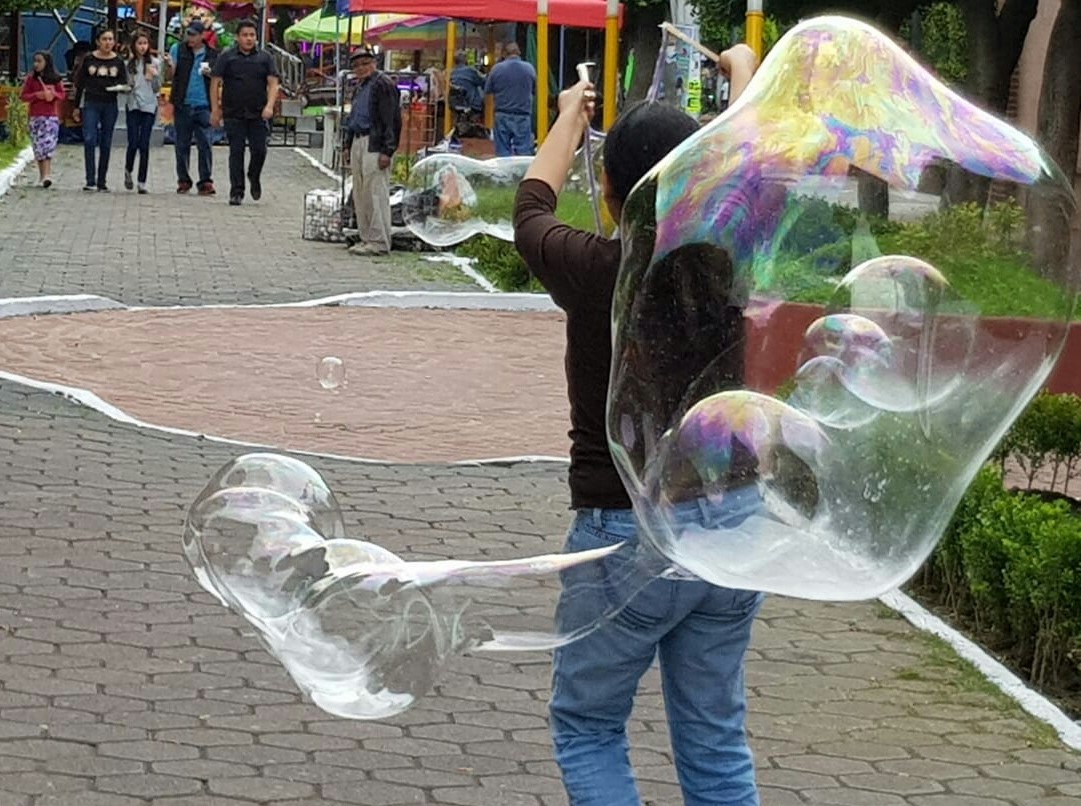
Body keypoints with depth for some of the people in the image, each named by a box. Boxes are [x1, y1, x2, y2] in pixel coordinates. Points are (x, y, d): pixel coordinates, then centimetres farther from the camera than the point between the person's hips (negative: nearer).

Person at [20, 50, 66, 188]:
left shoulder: (55, 78, 2)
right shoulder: (31, 78, 3)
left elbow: (62, 94, 7)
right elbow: (23, 95, 3)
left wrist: (53, 95, -14)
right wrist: (37, 95, -13)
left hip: (52, 116, -1)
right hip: (36, 116, 1)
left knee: (48, 144, -10)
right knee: (38, 145, 2)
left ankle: (46, 175, -15)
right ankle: (42, 174, 13)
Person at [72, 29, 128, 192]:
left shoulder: (118, 62, 6)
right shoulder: (89, 59, 4)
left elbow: (124, 83, 11)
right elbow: (80, 83, 9)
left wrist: (120, 87, -14)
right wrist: (77, 107, 7)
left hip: (110, 106, 1)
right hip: (91, 104, -1)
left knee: (106, 143, 5)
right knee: (89, 140, -15)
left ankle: (102, 182, 12)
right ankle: (90, 181, -16)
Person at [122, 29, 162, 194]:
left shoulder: (154, 63, 4)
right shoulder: (128, 63, 6)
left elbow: (157, 89, 5)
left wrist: (155, 76, -12)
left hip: (149, 106, 0)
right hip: (133, 105, 0)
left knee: (144, 145, -2)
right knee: (133, 142, -7)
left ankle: (142, 182, 3)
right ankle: (128, 171, 20)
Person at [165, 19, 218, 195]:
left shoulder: (212, 54, 8)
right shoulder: (178, 49, 6)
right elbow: (172, 73, -2)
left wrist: (209, 73, -8)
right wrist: (169, 65, -24)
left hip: (203, 105, 0)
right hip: (183, 104, 0)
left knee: (204, 144, -5)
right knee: (182, 145, 6)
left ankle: (205, 181, -2)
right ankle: (183, 180, 14)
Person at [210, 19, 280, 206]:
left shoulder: (264, 58, 8)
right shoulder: (227, 57, 4)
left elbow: (273, 83, 2)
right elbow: (215, 83, 4)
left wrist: (269, 106, -14)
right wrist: (215, 110, -2)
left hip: (258, 114, 1)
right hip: (233, 114, -1)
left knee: (259, 150, -4)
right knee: (236, 152, -2)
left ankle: (254, 178, 25)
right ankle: (236, 191, 2)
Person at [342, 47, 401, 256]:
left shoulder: (383, 84, -10)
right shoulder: (360, 87, 19)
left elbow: (392, 120, -15)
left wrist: (387, 151, -19)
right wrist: (348, 146, 21)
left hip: (375, 145, -10)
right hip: (358, 142, 10)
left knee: (376, 192, -10)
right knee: (360, 194, 11)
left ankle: (379, 242, -8)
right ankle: (366, 237, 17)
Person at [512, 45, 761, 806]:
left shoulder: (595, 271, -14)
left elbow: (532, 210, 10)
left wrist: (570, 116, 28)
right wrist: (744, 73, 34)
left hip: (629, 534, -4)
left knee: (587, 728, 12)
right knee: (716, 740, 14)